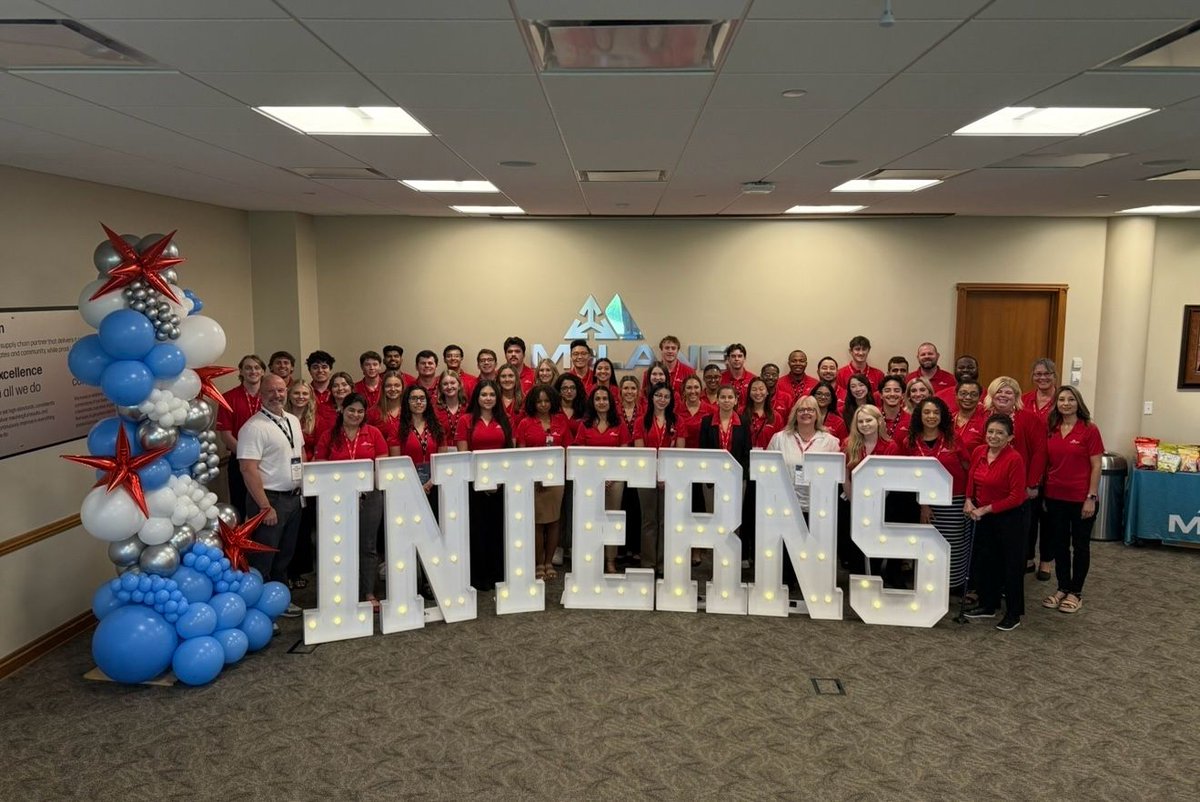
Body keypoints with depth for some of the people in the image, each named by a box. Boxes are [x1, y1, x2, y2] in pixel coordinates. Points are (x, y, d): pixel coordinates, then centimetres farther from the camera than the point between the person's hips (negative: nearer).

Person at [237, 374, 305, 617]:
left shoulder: (293, 420, 9)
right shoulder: (254, 427, -17)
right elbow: (248, 469, -21)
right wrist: (265, 506, -21)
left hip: (293, 497, 8)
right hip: (269, 498, -8)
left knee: (285, 554, 19)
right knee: (262, 558, 1)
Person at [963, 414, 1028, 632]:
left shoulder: (1014, 459, -20)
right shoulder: (978, 453, -1)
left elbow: (1016, 497, -19)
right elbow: (971, 481, 13)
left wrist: (986, 509, -16)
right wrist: (969, 501, -4)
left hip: (1009, 518, -7)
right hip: (983, 518, 7)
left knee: (1011, 565, 4)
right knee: (985, 561, 17)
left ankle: (1014, 613, 17)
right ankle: (988, 605, 33)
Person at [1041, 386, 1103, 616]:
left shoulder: (1089, 430, -8)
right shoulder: (1051, 430, 5)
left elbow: (1096, 467, -8)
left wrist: (1091, 498, -12)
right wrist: (1042, 493, 6)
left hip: (1081, 498, -4)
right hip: (1055, 497, 4)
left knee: (1080, 545, 9)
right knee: (1059, 544, 13)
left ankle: (1076, 592, 20)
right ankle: (1062, 588, 25)